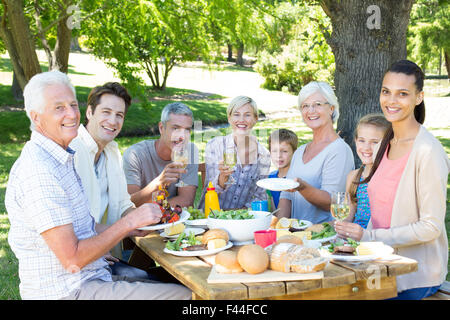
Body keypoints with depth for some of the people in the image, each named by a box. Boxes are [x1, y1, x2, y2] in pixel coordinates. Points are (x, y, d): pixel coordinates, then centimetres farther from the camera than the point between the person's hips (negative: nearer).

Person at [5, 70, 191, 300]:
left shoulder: (61, 158, 12)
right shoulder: (38, 171, -22)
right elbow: (72, 260, -23)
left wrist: (133, 228, 9)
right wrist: (129, 223, -17)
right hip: (67, 292, -10)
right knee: (183, 295, -13)